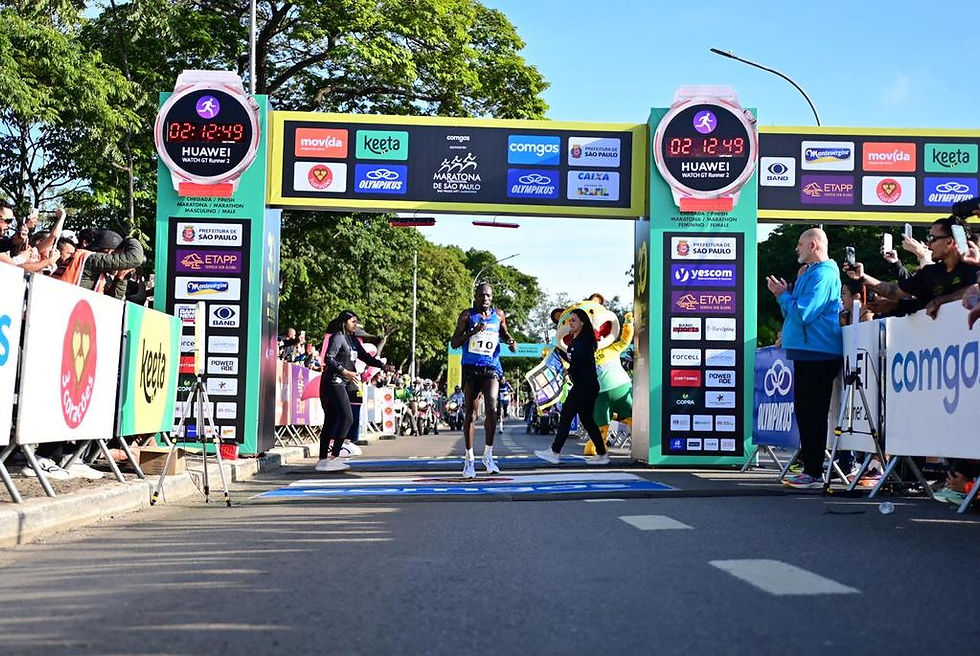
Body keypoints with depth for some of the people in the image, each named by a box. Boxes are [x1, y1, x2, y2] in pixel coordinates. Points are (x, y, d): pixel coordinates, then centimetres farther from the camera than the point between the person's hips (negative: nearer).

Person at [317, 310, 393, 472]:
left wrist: (383, 366, 13)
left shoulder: (353, 340, 17)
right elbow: (328, 358, -18)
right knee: (347, 417, -15)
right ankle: (334, 457, -15)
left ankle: (323, 460, 10)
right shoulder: (337, 337, -8)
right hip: (334, 382, -9)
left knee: (331, 422, 8)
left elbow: (365, 357, 23)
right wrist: (345, 372, -25)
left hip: (344, 384, 9)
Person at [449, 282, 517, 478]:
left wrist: (511, 341, 5)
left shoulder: (498, 315, 8)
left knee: (492, 408, -16)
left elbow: (504, 333, 27)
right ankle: (469, 458, 10)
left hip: (491, 368, 1)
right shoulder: (467, 315, 0)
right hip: (471, 368, -1)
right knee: (470, 413, 2)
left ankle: (488, 454, -3)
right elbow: (454, 343, -2)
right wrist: (473, 331, -16)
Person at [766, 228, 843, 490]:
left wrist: (783, 295, -6)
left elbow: (803, 313, -20)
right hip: (807, 352, 11)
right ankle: (809, 467, 20)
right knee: (805, 410, 14)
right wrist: (786, 294, 12)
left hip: (817, 353, -11)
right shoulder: (810, 273, 20)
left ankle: (814, 473, -5)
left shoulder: (822, 275, -13)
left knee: (812, 413, -8)